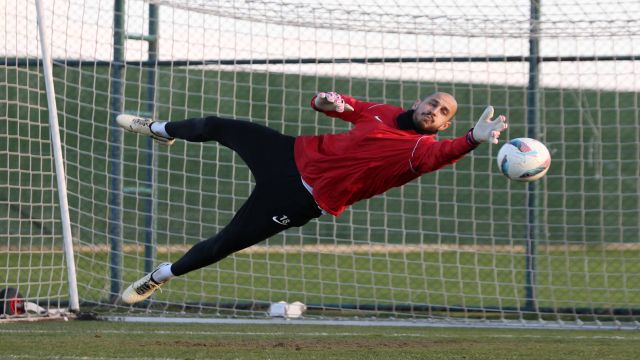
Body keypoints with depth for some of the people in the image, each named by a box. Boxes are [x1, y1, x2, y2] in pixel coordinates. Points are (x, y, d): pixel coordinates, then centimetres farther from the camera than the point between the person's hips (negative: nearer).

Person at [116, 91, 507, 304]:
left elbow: (445, 153, -45)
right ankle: (162, 130, 56)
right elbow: (343, 105, 12)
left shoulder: (423, 148, -20)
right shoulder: (386, 112, -1)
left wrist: (473, 140, -67)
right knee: (217, 126, 21)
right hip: (292, 154, 5)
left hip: (306, 197, -5)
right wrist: (324, 101, -13)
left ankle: (159, 277, 27)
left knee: (226, 243, 0)